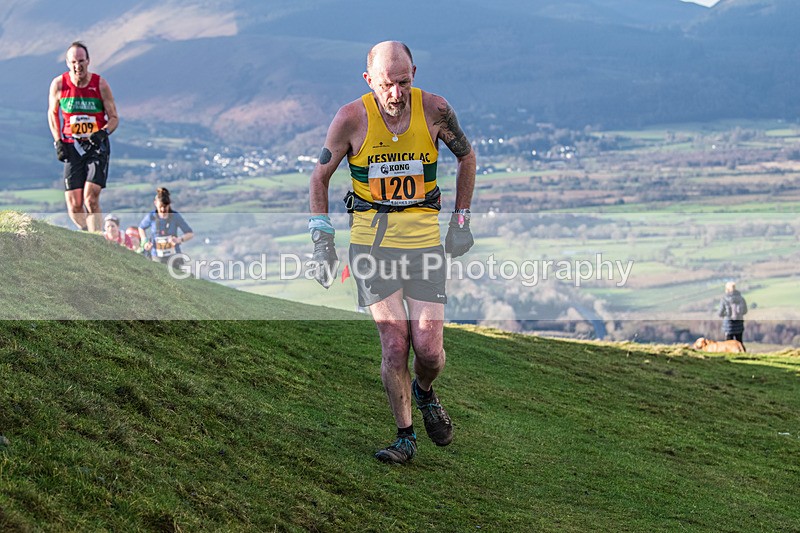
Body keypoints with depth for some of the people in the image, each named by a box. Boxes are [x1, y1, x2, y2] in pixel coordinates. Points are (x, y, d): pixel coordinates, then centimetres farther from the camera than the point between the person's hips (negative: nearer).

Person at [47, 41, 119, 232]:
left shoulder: (100, 84, -7)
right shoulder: (59, 84, -3)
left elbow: (114, 118, 1)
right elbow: (52, 113, 14)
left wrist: (103, 132, -20)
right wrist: (58, 141, 2)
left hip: (97, 146, -2)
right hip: (71, 147, 2)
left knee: (91, 198, -20)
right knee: (74, 207, -4)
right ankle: (87, 233, 26)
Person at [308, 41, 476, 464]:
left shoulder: (434, 109, -6)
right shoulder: (352, 118, -9)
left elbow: (466, 157, 12)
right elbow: (320, 175, 5)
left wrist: (461, 222, 12)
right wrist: (322, 241, 0)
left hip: (423, 235, 1)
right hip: (371, 238, -1)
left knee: (428, 348, -6)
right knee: (394, 343, -8)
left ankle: (424, 392, 29)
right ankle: (405, 437, 8)